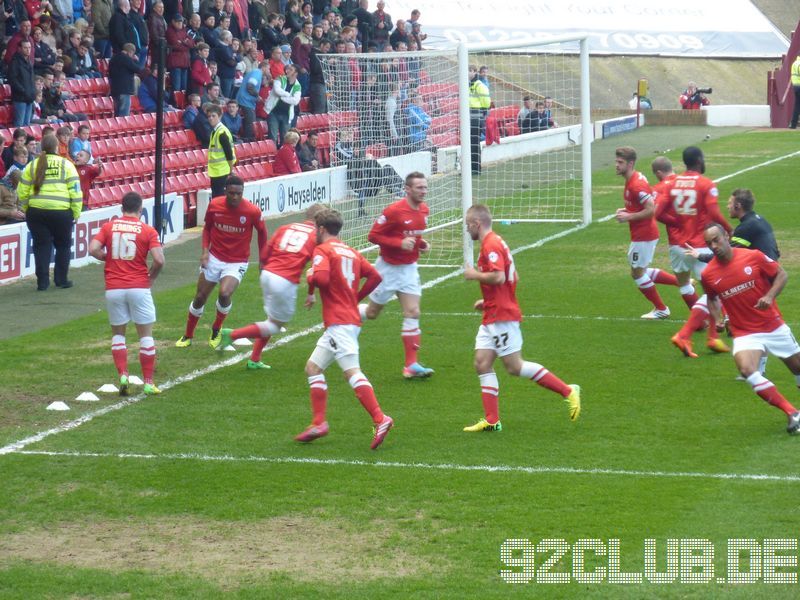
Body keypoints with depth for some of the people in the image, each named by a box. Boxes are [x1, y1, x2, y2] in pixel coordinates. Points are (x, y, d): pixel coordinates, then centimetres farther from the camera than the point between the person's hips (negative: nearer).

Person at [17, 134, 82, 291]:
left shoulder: (32, 166, 6)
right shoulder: (66, 165, 1)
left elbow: (22, 192, 6)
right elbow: (75, 191, -2)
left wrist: (26, 210, 17)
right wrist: (76, 213, 4)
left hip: (36, 212, 2)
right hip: (61, 212, -2)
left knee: (41, 246, 9)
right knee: (63, 245, 15)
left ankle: (42, 281, 6)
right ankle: (61, 280, 17)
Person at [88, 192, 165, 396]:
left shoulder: (109, 227, 4)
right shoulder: (147, 231, -2)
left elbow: (93, 249, -7)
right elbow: (159, 260, -12)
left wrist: (110, 257, 10)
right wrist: (151, 277, 7)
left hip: (113, 288, 2)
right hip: (139, 287, -2)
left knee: (118, 334, 15)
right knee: (146, 334, 7)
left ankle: (122, 375, 0)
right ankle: (148, 383, 7)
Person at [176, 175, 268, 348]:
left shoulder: (252, 211, -17)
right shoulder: (214, 205, -10)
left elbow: (262, 233, 1)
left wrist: (263, 260, 1)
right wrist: (205, 250, -5)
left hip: (237, 263, -3)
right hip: (214, 258, 3)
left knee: (225, 293, -26)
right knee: (200, 298, 6)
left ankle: (216, 331, 3)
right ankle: (188, 336, 29)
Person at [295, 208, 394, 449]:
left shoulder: (323, 250, -5)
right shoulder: (351, 252, 18)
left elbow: (321, 277, -22)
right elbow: (375, 276, 13)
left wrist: (310, 278, 0)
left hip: (339, 323, -9)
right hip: (351, 317, 9)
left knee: (352, 371, -17)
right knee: (313, 367, 13)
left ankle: (380, 419, -26)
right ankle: (319, 423, 11)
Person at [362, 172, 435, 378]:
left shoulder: (424, 210, 1)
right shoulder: (394, 211, -22)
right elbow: (373, 235, -18)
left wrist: (421, 243, -2)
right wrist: (400, 243, -28)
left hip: (409, 268, 5)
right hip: (389, 267, -5)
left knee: (412, 313, -5)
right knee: (372, 312, 8)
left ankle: (411, 365, -6)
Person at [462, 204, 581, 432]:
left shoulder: (491, 245, -15)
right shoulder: (494, 243, 18)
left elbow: (498, 277, -28)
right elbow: (513, 278, 24)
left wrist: (474, 275, -12)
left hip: (502, 317, -11)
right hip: (493, 316, 11)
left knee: (515, 366, -7)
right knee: (482, 363, 4)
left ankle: (567, 391, -2)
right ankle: (492, 420, 2)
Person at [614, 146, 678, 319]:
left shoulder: (636, 185, -23)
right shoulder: (633, 180, 9)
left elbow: (651, 209, -27)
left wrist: (629, 217, -21)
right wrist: (626, 210, 7)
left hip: (643, 236, -10)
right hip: (642, 234, 10)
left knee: (637, 273, 2)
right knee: (640, 272, 19)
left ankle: (660, 309, 15)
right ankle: (681, 281, 23)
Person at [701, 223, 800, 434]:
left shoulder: (754, 257, -11)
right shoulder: (708, 275, -6)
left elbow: (781, 274, 0)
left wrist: (770, 296, -16)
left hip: (774, 326, 0)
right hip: (745, 333, 0)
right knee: (746, 369, -27)